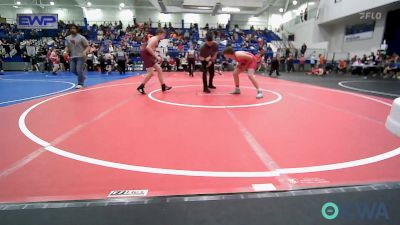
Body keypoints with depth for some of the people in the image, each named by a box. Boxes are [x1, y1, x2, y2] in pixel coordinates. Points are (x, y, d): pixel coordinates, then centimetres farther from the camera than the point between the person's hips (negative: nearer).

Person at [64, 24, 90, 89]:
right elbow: (67, 47, 15)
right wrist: (65, 52, -6)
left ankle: (80, 84, 5)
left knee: (79, 70, -9)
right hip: (72, 57, 6)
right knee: (72, 70, 5)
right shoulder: (67, 38, 10)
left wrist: (85, 51, -25)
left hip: (80, 56, -6)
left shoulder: (81, 37, -5)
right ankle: (82, 76, 31)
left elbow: (88, 46, -6)